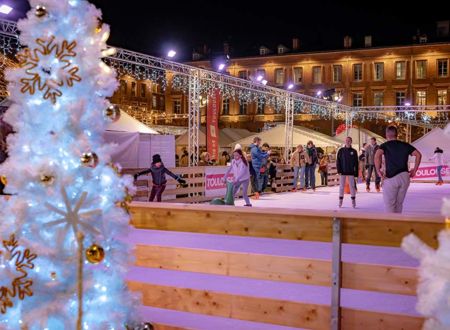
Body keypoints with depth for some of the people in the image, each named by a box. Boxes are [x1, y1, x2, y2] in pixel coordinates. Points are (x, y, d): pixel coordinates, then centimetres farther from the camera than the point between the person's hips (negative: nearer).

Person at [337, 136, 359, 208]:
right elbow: (338, 161, 1)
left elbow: (356, 163, 4)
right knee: (341, 186, 4)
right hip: (343, 172, 0)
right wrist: (339, 170, -9)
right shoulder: (341, 151, 2)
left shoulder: (354, 151, 2)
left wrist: (356, 173, 0)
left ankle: (353, 200, 6)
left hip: (351, 172, 0)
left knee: (352, 186, 0)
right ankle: (340, 201, 10)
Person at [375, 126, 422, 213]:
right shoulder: (405, 145, 13)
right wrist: (414, 170, 9)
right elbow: (418, 155, 6)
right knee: (399, 203, 16)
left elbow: (377, 155, -19)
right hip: (404, 177, 4)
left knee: (389, 204, 2)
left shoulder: (385, 145, 1)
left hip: (391, 177, -4)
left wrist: (378, 170, -12)